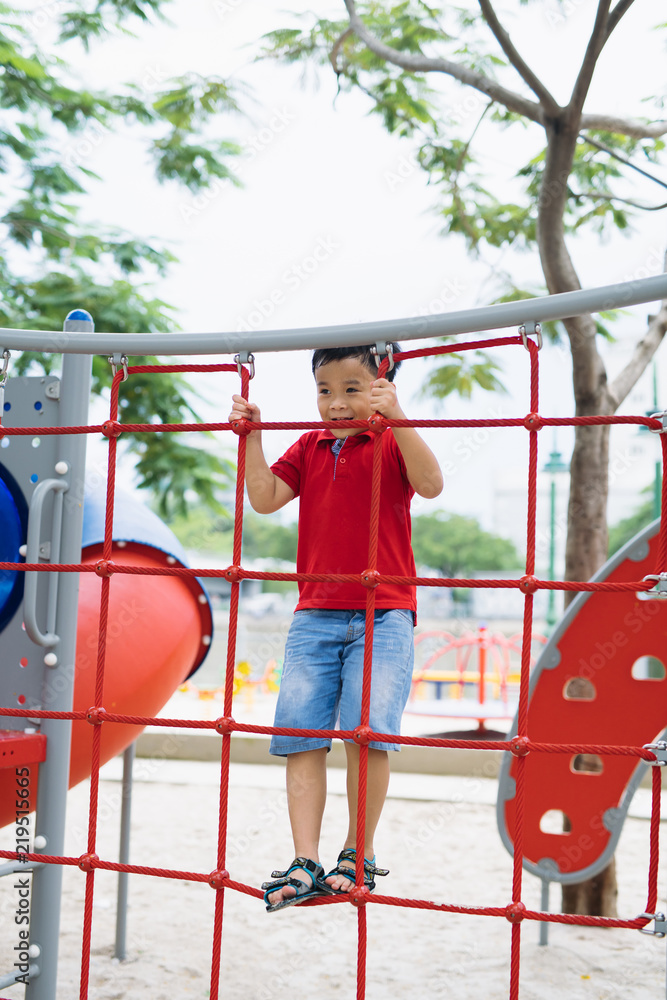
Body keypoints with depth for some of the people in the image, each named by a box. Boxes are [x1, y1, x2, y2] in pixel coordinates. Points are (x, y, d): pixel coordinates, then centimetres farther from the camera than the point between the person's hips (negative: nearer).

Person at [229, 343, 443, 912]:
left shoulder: (391, 443, 2)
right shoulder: (309, 448, 15)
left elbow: (430, 484, -18)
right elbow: (264, 499, 5)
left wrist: (397, 417, -26)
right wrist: (251, 437, -1)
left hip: (383, 615, -4)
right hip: (316, 614, 4)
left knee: (368, 727, -13)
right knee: (300, 732, -3)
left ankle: (359, 855, 7)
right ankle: (305, 864, 2)